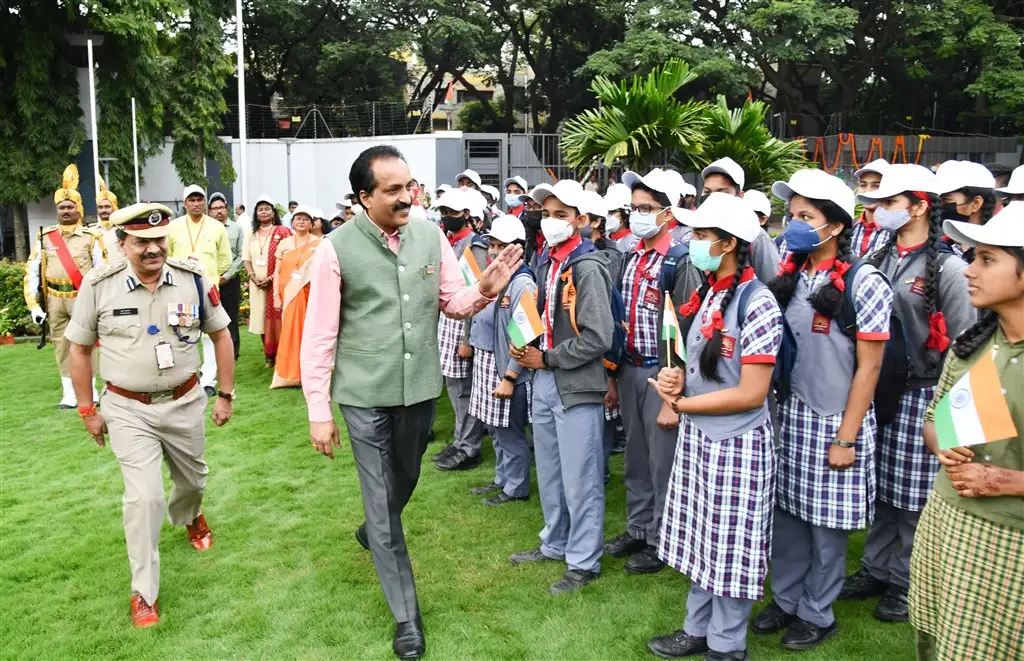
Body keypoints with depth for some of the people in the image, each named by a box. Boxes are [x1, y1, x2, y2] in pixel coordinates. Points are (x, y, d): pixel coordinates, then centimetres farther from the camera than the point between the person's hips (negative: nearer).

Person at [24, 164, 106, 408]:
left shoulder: (91, 236, 0)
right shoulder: (44, 237, 6)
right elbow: (32, 272, 6)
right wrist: (34, 304, 0)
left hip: (83, 298, -3)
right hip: (54, 301, 3)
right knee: (61, 347, 6)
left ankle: (89, 391, 12)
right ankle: (69, 394, 14)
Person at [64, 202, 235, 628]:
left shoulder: (194, 280, -9)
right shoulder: (99, 286, -12)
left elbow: (220, 335, 2)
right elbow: (79, 348, 0)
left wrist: (226, 396, 2)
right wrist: (88, 411, 2)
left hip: (185, 404, 3)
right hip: (128, 410, -2)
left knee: (192, 478, 22)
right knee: (144, 496, -9)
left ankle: (188, 515, 59)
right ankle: (144, 592, 9)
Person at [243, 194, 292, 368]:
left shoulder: (282, 232, -2)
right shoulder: (251, 234, 14)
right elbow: (246, 258, 10)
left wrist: (271, 278, -14)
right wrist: (253, 276, -7)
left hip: (277, 283, -4)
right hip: (257, 285, 5)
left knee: (277, 318, -5)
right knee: (261, 319, 4)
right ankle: (269, 356, 13)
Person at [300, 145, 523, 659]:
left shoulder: (431, 237, -3)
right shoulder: (337, 249, -12)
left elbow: (453, 303, 7)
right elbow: (318, 336, -9)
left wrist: (484, 291, -16)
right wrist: (318, 412, -9)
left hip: (420, 387, 4)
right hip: (366, 395, -4)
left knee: (404, 482, 24)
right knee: (382, 500, 4)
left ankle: (373, 531, 58)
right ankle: (407, 615, 19)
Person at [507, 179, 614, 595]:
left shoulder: (587, 268, -15)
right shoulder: (546, 262, 10)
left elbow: (597, 337, -20)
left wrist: (547, 359, -13)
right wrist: (527, 348, 4)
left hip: (577, 384, -8)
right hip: (544, 379, 8)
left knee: (579, 477, 2)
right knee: (548, 470, 19)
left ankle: (583, 562, 16)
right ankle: (555, 544, 37)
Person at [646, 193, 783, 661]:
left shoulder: (757, 304, -19)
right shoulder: (708, 294, 5)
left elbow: (751, 394, -22)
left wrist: (680, 403, -13)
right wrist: (677, 379, -6)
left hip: (737, 443, -8)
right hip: (696, 435, 8)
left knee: (731, 548, 8)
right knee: (701, 538, 19)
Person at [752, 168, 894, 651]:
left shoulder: (863, 283, -12)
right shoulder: (787, 277, 3)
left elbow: (868, 368, -11)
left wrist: (846, 438, -12)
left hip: (834, 421, -5)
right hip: (788, 415, 5)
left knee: (826, 525, 9)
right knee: (787, 514, 14)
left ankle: (817, 615, 28)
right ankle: (786, 600, 34)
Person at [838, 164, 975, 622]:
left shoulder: (948, 267, -9)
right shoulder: (879, 260, 8)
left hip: (921, 395, -5)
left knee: (914, 496, 5)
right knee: (880, 487, 14)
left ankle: (906, 582, 21)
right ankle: (876, 568, 29)